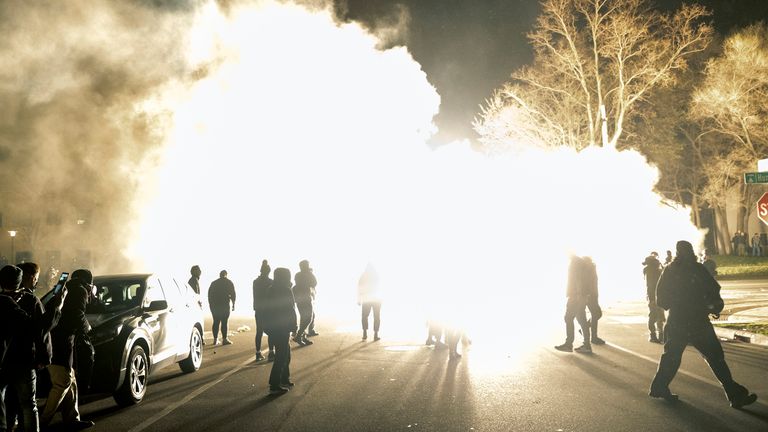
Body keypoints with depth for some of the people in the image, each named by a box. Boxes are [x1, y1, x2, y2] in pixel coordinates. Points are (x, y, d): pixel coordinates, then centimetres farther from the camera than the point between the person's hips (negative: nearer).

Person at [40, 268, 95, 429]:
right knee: (62, 383, -6)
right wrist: (87, 328, 3)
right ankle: (43, 420, -6)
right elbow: (77, 316, -15)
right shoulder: (81, 291, -4)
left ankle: (72, 418, 17)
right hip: (61, 343, -10)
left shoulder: (65, 289, 24)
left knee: (70, 382, 13)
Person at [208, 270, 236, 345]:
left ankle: (215, 339, 8)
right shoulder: (229, 283, 2)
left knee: (216, 322, 9)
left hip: (214, 305, 4)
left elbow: (209, 295, 13)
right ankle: (224, 339, -8)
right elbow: (233, 294, -1)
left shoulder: (213, 283, 13)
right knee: (224, 322, -4)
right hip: (224, 305, -4)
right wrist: (233, 304, 7)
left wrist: (211, 305, 18)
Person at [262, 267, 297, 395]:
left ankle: (284, 380, 30)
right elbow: (290, 311, -16)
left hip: (271, 326, 9)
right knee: (281, 356, -4)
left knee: (285, 353, 21)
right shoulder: (285, 291, -14)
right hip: (281, 328, -9)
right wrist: (293, 327, -8)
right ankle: (274, 386, -4)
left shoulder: (272, 290, 12)